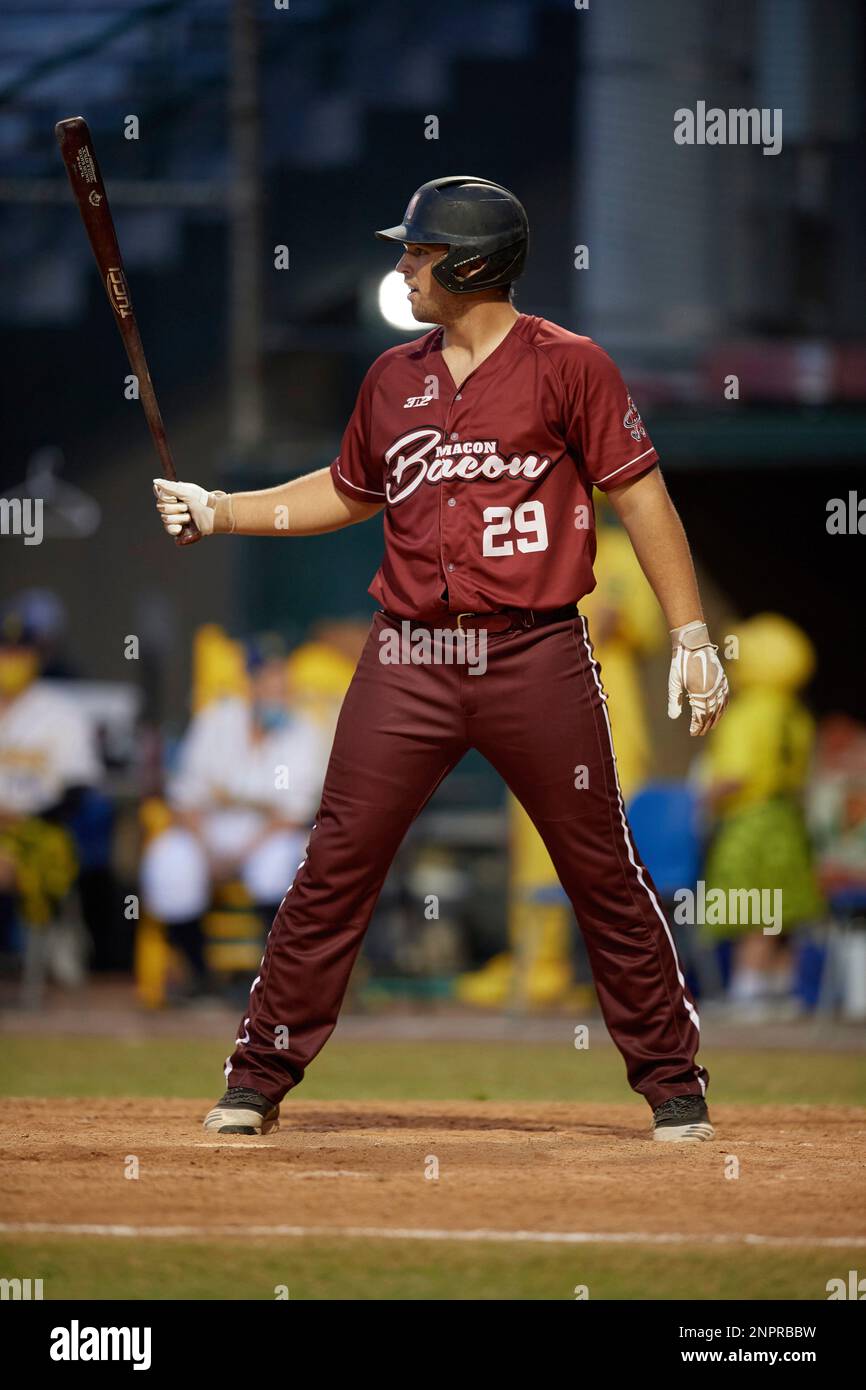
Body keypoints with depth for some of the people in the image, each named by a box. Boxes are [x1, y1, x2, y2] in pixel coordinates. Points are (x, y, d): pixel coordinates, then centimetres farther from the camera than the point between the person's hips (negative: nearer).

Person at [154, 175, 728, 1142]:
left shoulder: (565, 365, -2)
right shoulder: (394, 378, 12)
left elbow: (640, 495, -2)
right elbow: (347, 492, 26)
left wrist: (690, 636, -6)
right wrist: (220, 512, 18)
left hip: (537, 658, -4)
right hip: (410, 660, 4)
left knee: (605, 875, 1)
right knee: (334, 870, -1)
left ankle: (673, 1083, 13)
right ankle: (258, 1078, 6)